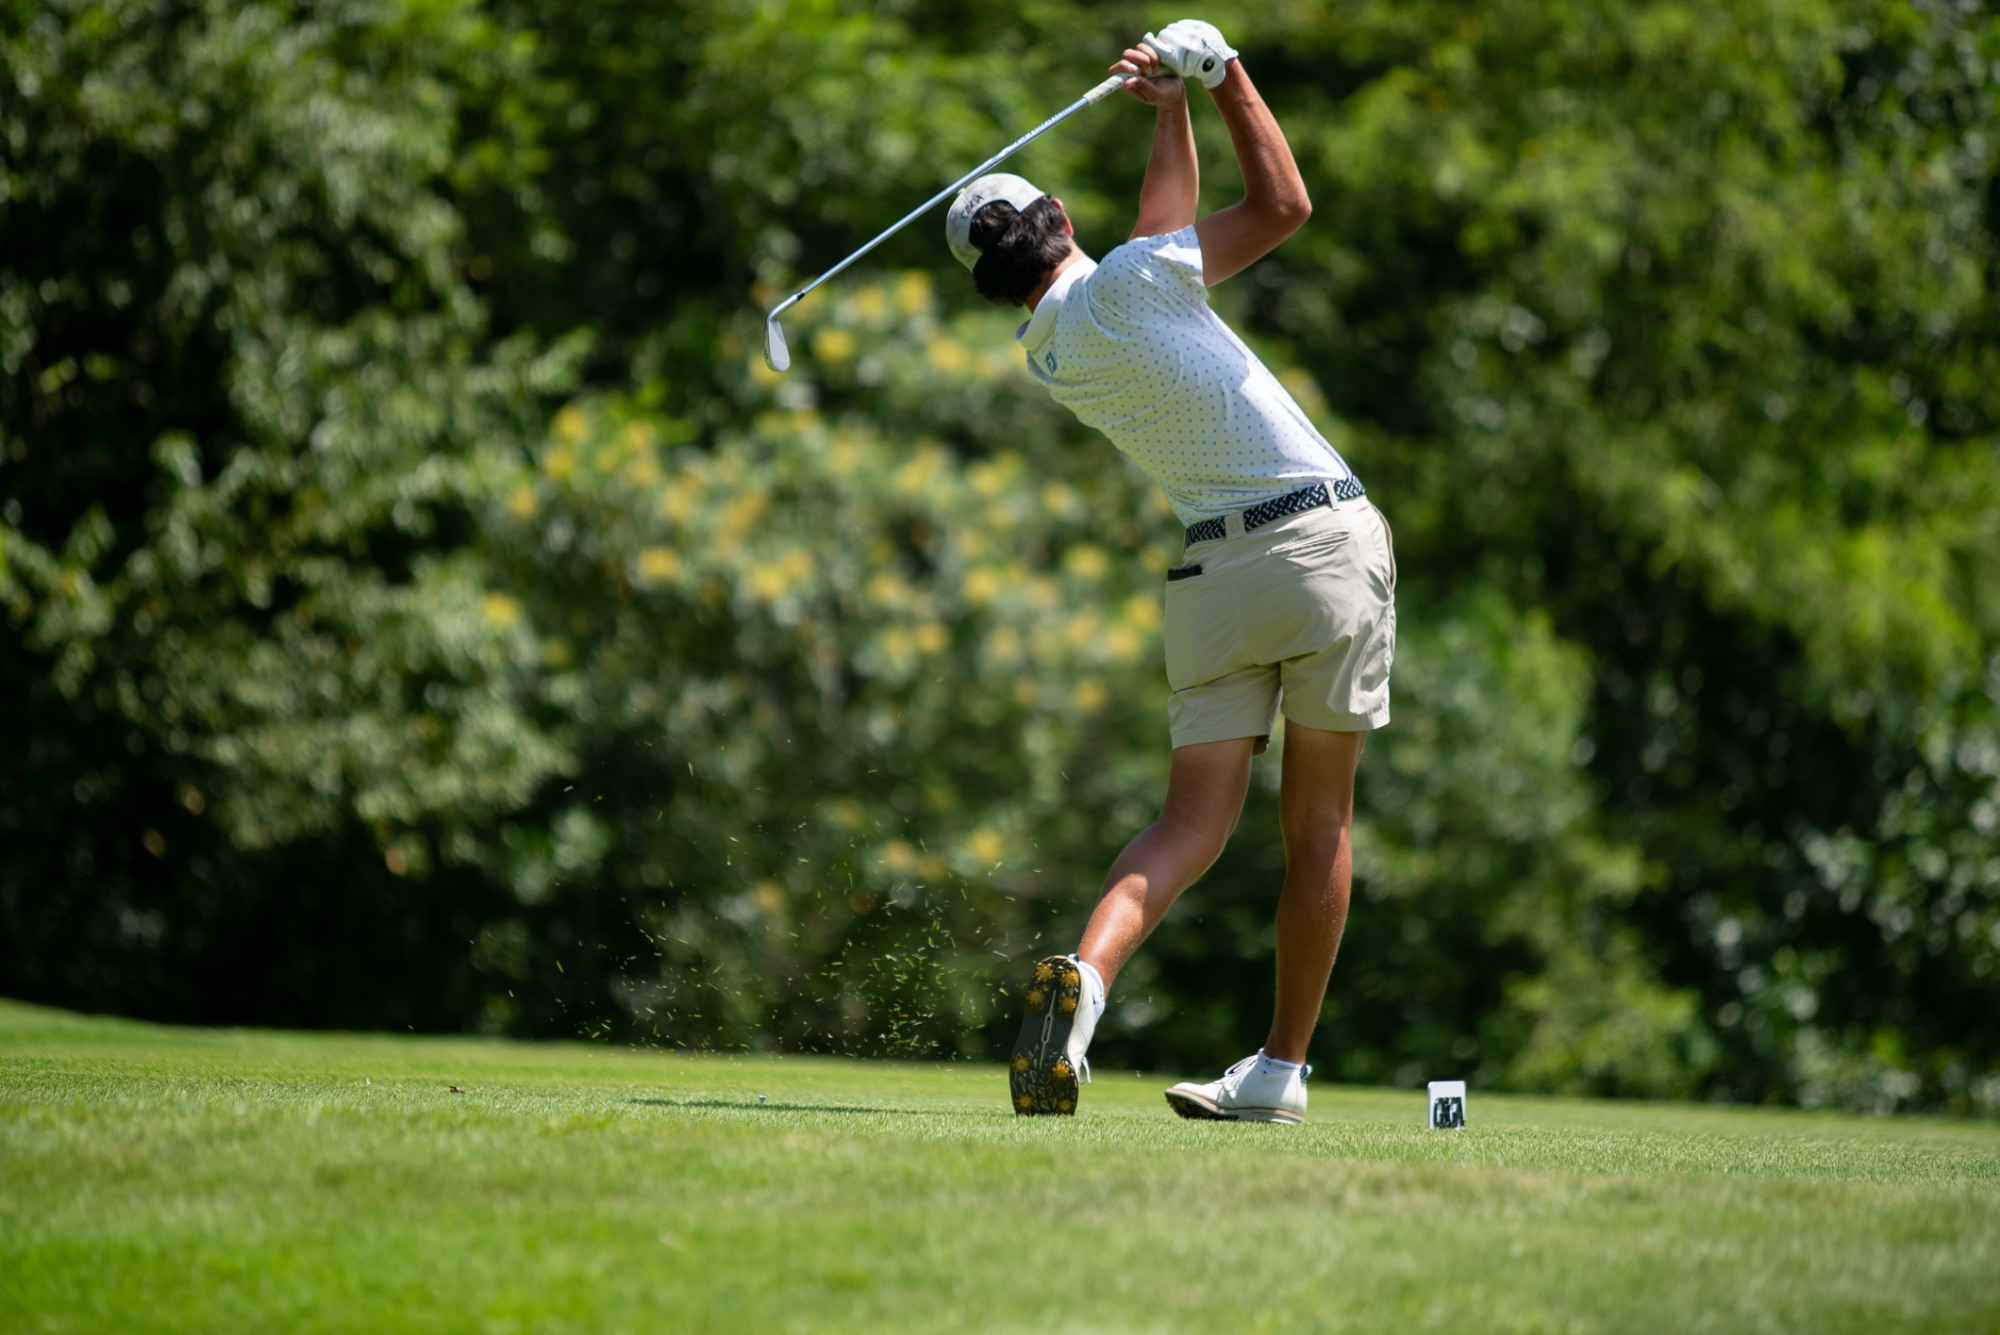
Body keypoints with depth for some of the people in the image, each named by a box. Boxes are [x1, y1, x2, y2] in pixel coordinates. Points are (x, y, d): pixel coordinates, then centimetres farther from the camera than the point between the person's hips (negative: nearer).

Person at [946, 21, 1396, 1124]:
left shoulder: (1047, 358, 10)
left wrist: (1169, 110, 24)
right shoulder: (1123, 286, -8)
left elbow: (1170, 231, 24)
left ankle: (1084, 973, -30)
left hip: (1212, 573, 4)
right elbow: (1281, 206, 0)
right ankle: (1281, 1069, 8)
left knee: (1193, 821, -2)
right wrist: (1222, 76, 8)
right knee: (1318, 826, 7)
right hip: (1325, 540, -4)